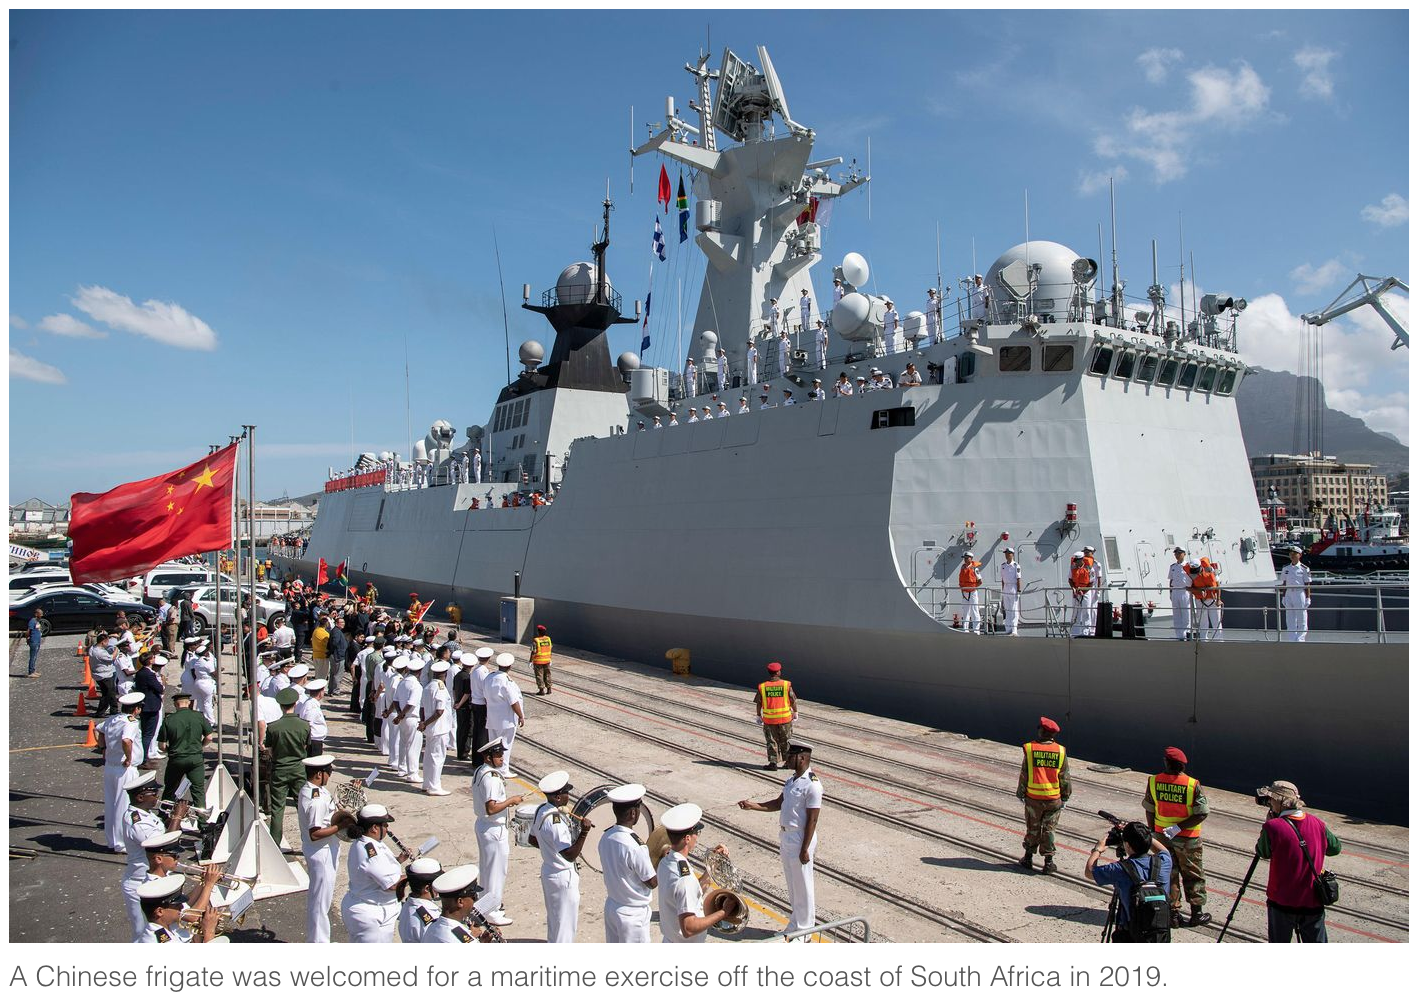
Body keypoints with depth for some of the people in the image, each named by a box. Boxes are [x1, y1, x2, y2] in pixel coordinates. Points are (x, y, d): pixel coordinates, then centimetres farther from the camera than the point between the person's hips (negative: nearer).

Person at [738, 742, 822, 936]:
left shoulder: (812, 785, -20)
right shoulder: (792, 780, 8)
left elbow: (812, 820, -20)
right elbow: (778, 803, 15)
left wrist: (805, 849, -19)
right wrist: (753, 806, 4)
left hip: (800, 838, -9)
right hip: (785, 836, 9)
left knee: (802, 885, 5)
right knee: (792, 884, 19)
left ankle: (803, 929, 20)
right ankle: (796, 925, 34)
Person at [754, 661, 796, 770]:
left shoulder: (762, 687, -6)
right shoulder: (786, 685, -9)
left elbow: (758, 703, 0)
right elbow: (793, 700, -3)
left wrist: (759, 716, 12)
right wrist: (795, 713, 11)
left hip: (769, 719, 0)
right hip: (785, 718, 0)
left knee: (772, 741, 12)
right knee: (785, 741, 16)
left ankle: (773, 763, 7)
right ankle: (787, 761, 24)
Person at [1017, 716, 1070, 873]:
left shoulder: (1030, 749, -10)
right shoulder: (1060, 751, -6)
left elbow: (1024, 774, -5)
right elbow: (1065, 777, 1)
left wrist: (1021, 793, 6)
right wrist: (1065, 796, 12)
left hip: (1033, 798, -1)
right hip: (1054, 799, 1)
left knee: (1032, 828, 13)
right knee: (1049, 830, 10)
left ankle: (1028, 858, 22)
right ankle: (1048, 862, 12)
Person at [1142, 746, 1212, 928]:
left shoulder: (1153, 781, -10)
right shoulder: (1192, 784, -18)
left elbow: (1149, 810, -1)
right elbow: (1202, 813, -18)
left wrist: (1154, 831, 13)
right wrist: (1179, 827, -16)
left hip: (1162, 836, 2)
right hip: (1187, 838, -2)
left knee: (1167, 875, 13)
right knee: (1193, 875, 15)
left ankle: (1172, 913, 17)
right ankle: (1196, 913, 23)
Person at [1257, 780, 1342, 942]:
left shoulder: (1273, 827, -20)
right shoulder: (1318, 824, -5)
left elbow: (1262, 853, -3)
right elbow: (1335, 848, 12)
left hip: (1282, 903, -4)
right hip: (1313, 902, 4)